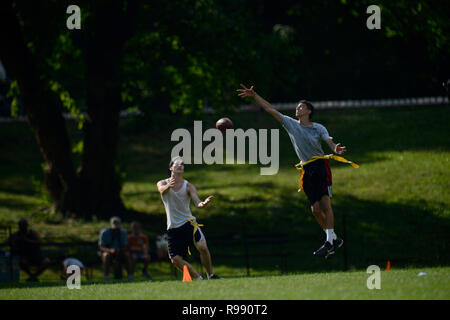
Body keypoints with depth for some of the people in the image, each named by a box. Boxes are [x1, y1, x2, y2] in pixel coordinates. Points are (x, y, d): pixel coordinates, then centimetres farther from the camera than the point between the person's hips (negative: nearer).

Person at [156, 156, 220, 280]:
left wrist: (203, 204, -36)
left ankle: (210, 275, -7)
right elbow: (162, 189, -24)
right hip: (173, 227, 1)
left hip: (188, 223, -1)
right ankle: (198, 278, 9)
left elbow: (197, 203, -11)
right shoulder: (162, 184, 1)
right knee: (175, 259, -9)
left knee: (203, 247, -23)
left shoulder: (188, 186, 0)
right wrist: (168, 186, -48)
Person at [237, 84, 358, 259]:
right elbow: (270, 109, 8)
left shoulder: (318, 128, 0)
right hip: (307, 170, 4)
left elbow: (330, 142, -13)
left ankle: (330, 241, -13)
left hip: (320, 166, -4)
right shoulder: (290, 124, 10)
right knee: (315, 209, 0)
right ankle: (334, 239, 12)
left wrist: (336, 149, -36)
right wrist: (254, 96, 3)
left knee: (325, 203, -13)